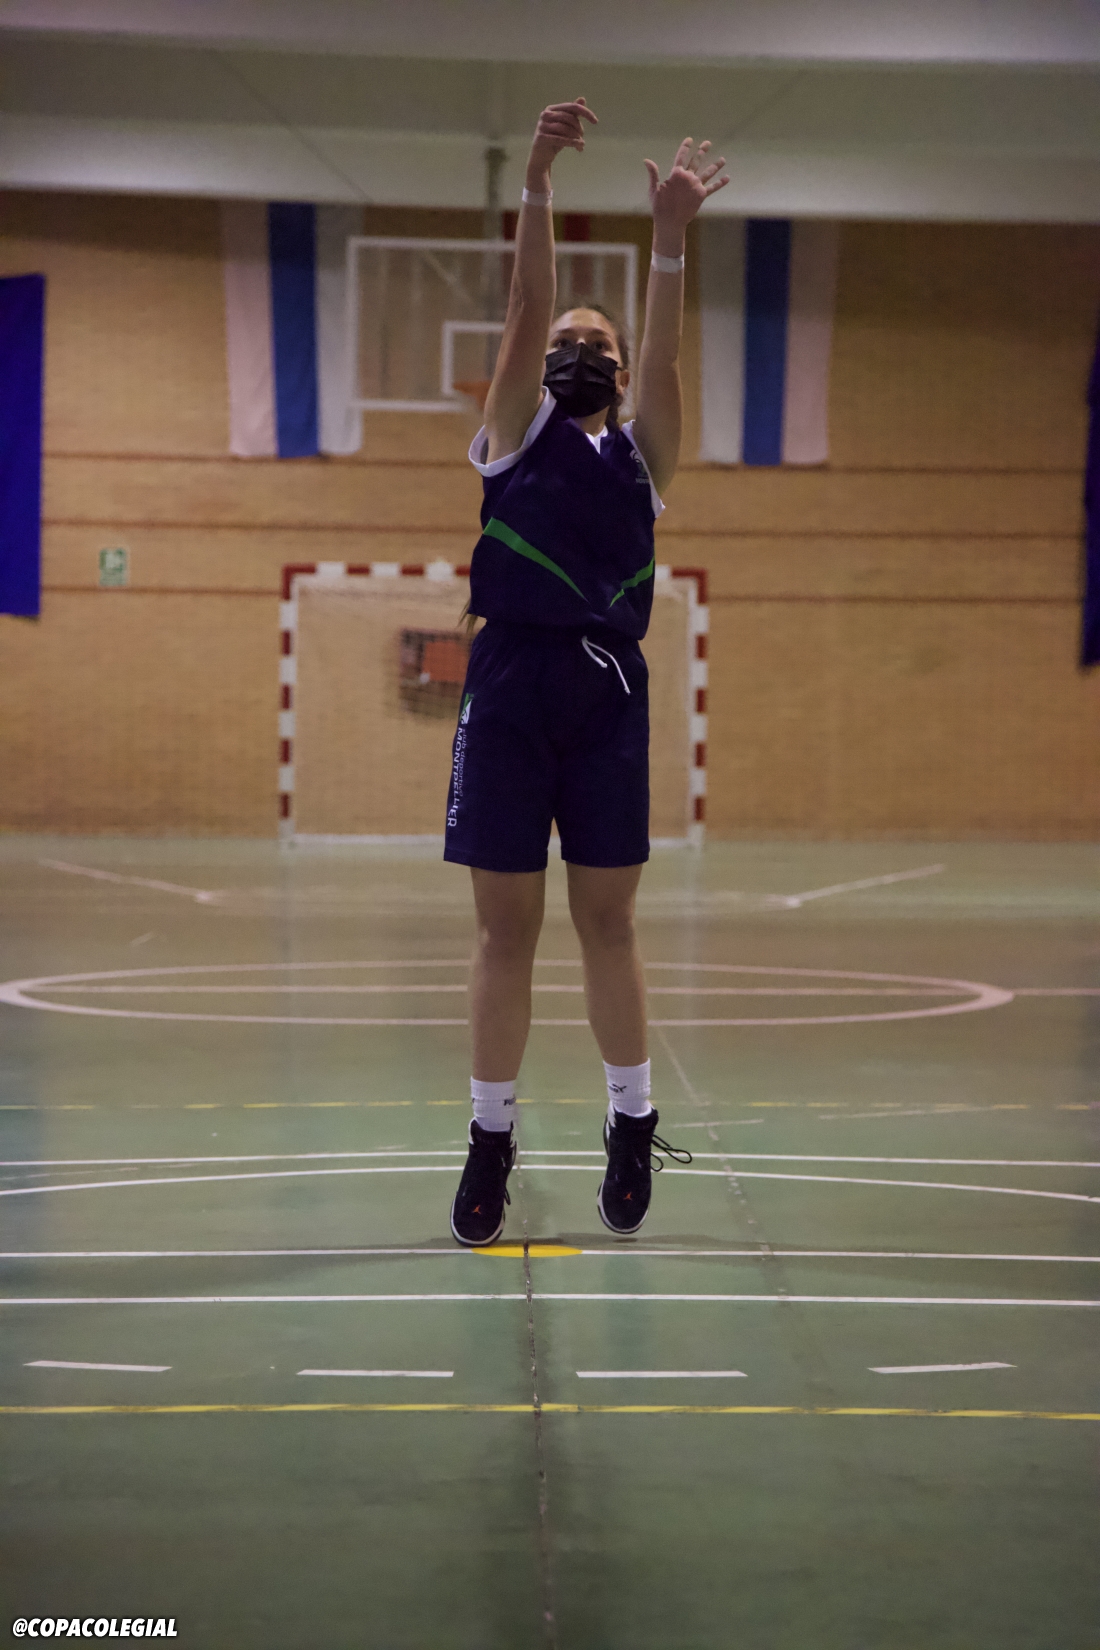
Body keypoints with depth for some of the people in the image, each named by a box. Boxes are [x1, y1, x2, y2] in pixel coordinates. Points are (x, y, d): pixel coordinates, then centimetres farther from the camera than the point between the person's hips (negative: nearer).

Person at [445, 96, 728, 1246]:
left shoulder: (641, 451, 16)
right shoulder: (516, 432, 10)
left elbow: (661, 352, 2)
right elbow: (524, 308, -3)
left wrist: (670, 237, -11)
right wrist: (535, 182, -15)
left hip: (611, 688, 1)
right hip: (511, 681, -1)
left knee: (606, 920, 6)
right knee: (506, 925, 2)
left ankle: (632, 1125, 16)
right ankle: (491, 1136, 9)